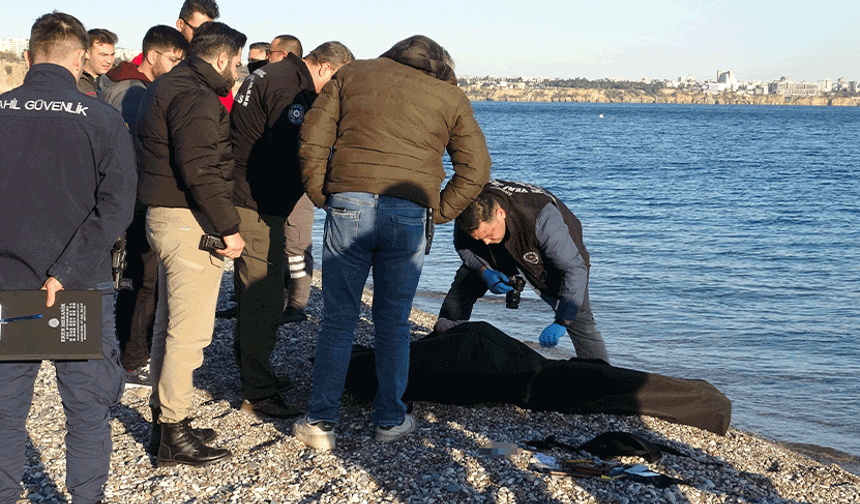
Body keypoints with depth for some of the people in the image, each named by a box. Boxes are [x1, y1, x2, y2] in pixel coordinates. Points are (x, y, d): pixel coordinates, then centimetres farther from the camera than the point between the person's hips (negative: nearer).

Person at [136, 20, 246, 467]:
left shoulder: (164, 88, 17)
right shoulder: (195, 98, -16)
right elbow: (201, 171, -24)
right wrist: (228, 227, -19)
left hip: (163, 217, 11)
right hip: (189, 224, -11)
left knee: (168, 324, 17)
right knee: (189, 330, -6)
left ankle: (164, 419, 27)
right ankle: (174, 435, 0)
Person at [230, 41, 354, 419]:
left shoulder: (271, 76, 17)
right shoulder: (290, 89, -17)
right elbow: (287, 157, -24)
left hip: (241, 199, 11)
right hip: (259, 207, -11)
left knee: (251, 294, 20)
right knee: (264, 298, -5)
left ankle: (253, 374, 33)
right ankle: (258, 395, 1)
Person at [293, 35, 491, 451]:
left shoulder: (353, 73, 14)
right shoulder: (451, 97, 13)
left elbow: (312, 140, 7)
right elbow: (476, 169, 9)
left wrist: (322, 197, 11)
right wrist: (437, 213, 12)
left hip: (348, 207, 0)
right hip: (409, 216, 0)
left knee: (338, 320, 7)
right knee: (393, 323, 12)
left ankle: (320, 422, 10)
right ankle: (390, 420, 19)